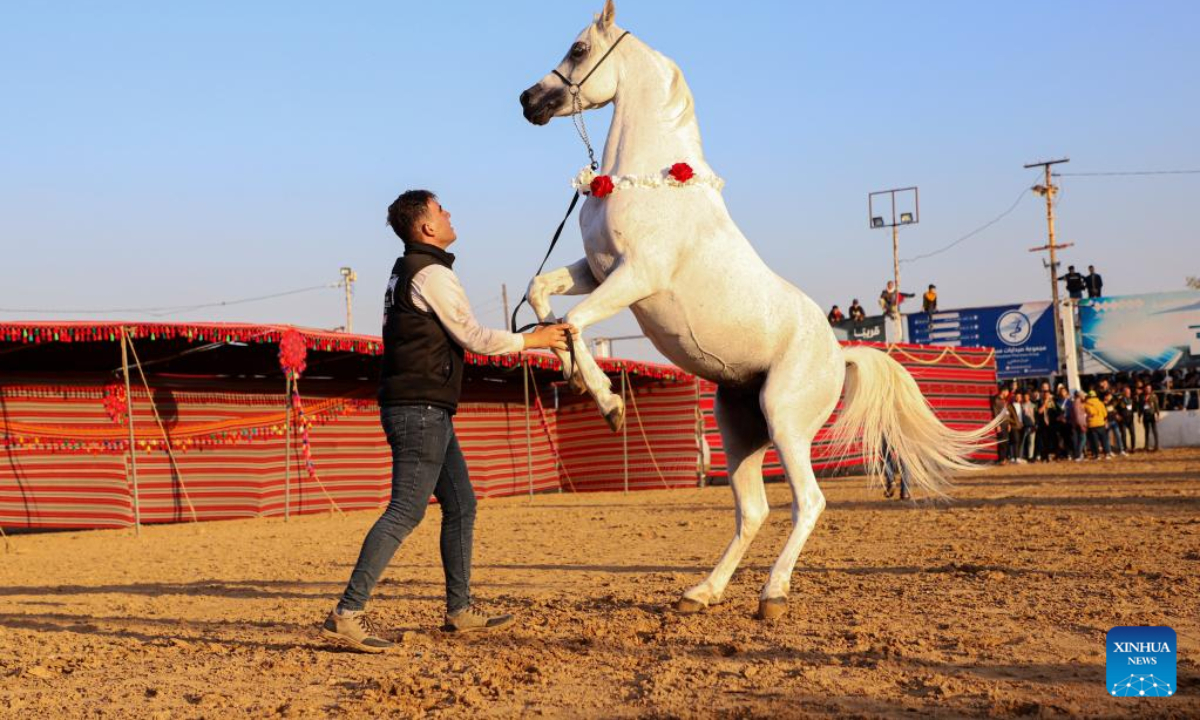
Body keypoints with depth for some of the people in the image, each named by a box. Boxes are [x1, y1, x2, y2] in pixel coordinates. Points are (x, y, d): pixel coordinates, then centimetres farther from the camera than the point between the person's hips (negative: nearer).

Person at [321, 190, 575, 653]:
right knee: (406, 510, -13)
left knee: (460, 505, 13)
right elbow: (474, 339, -12)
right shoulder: (431, 273, -12)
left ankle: (461, 610, 18)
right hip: (420, 408, -10)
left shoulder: (404, 273, 18)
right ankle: (347, 614, -17)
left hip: (425, 410, 10)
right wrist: (534, 340, -2)